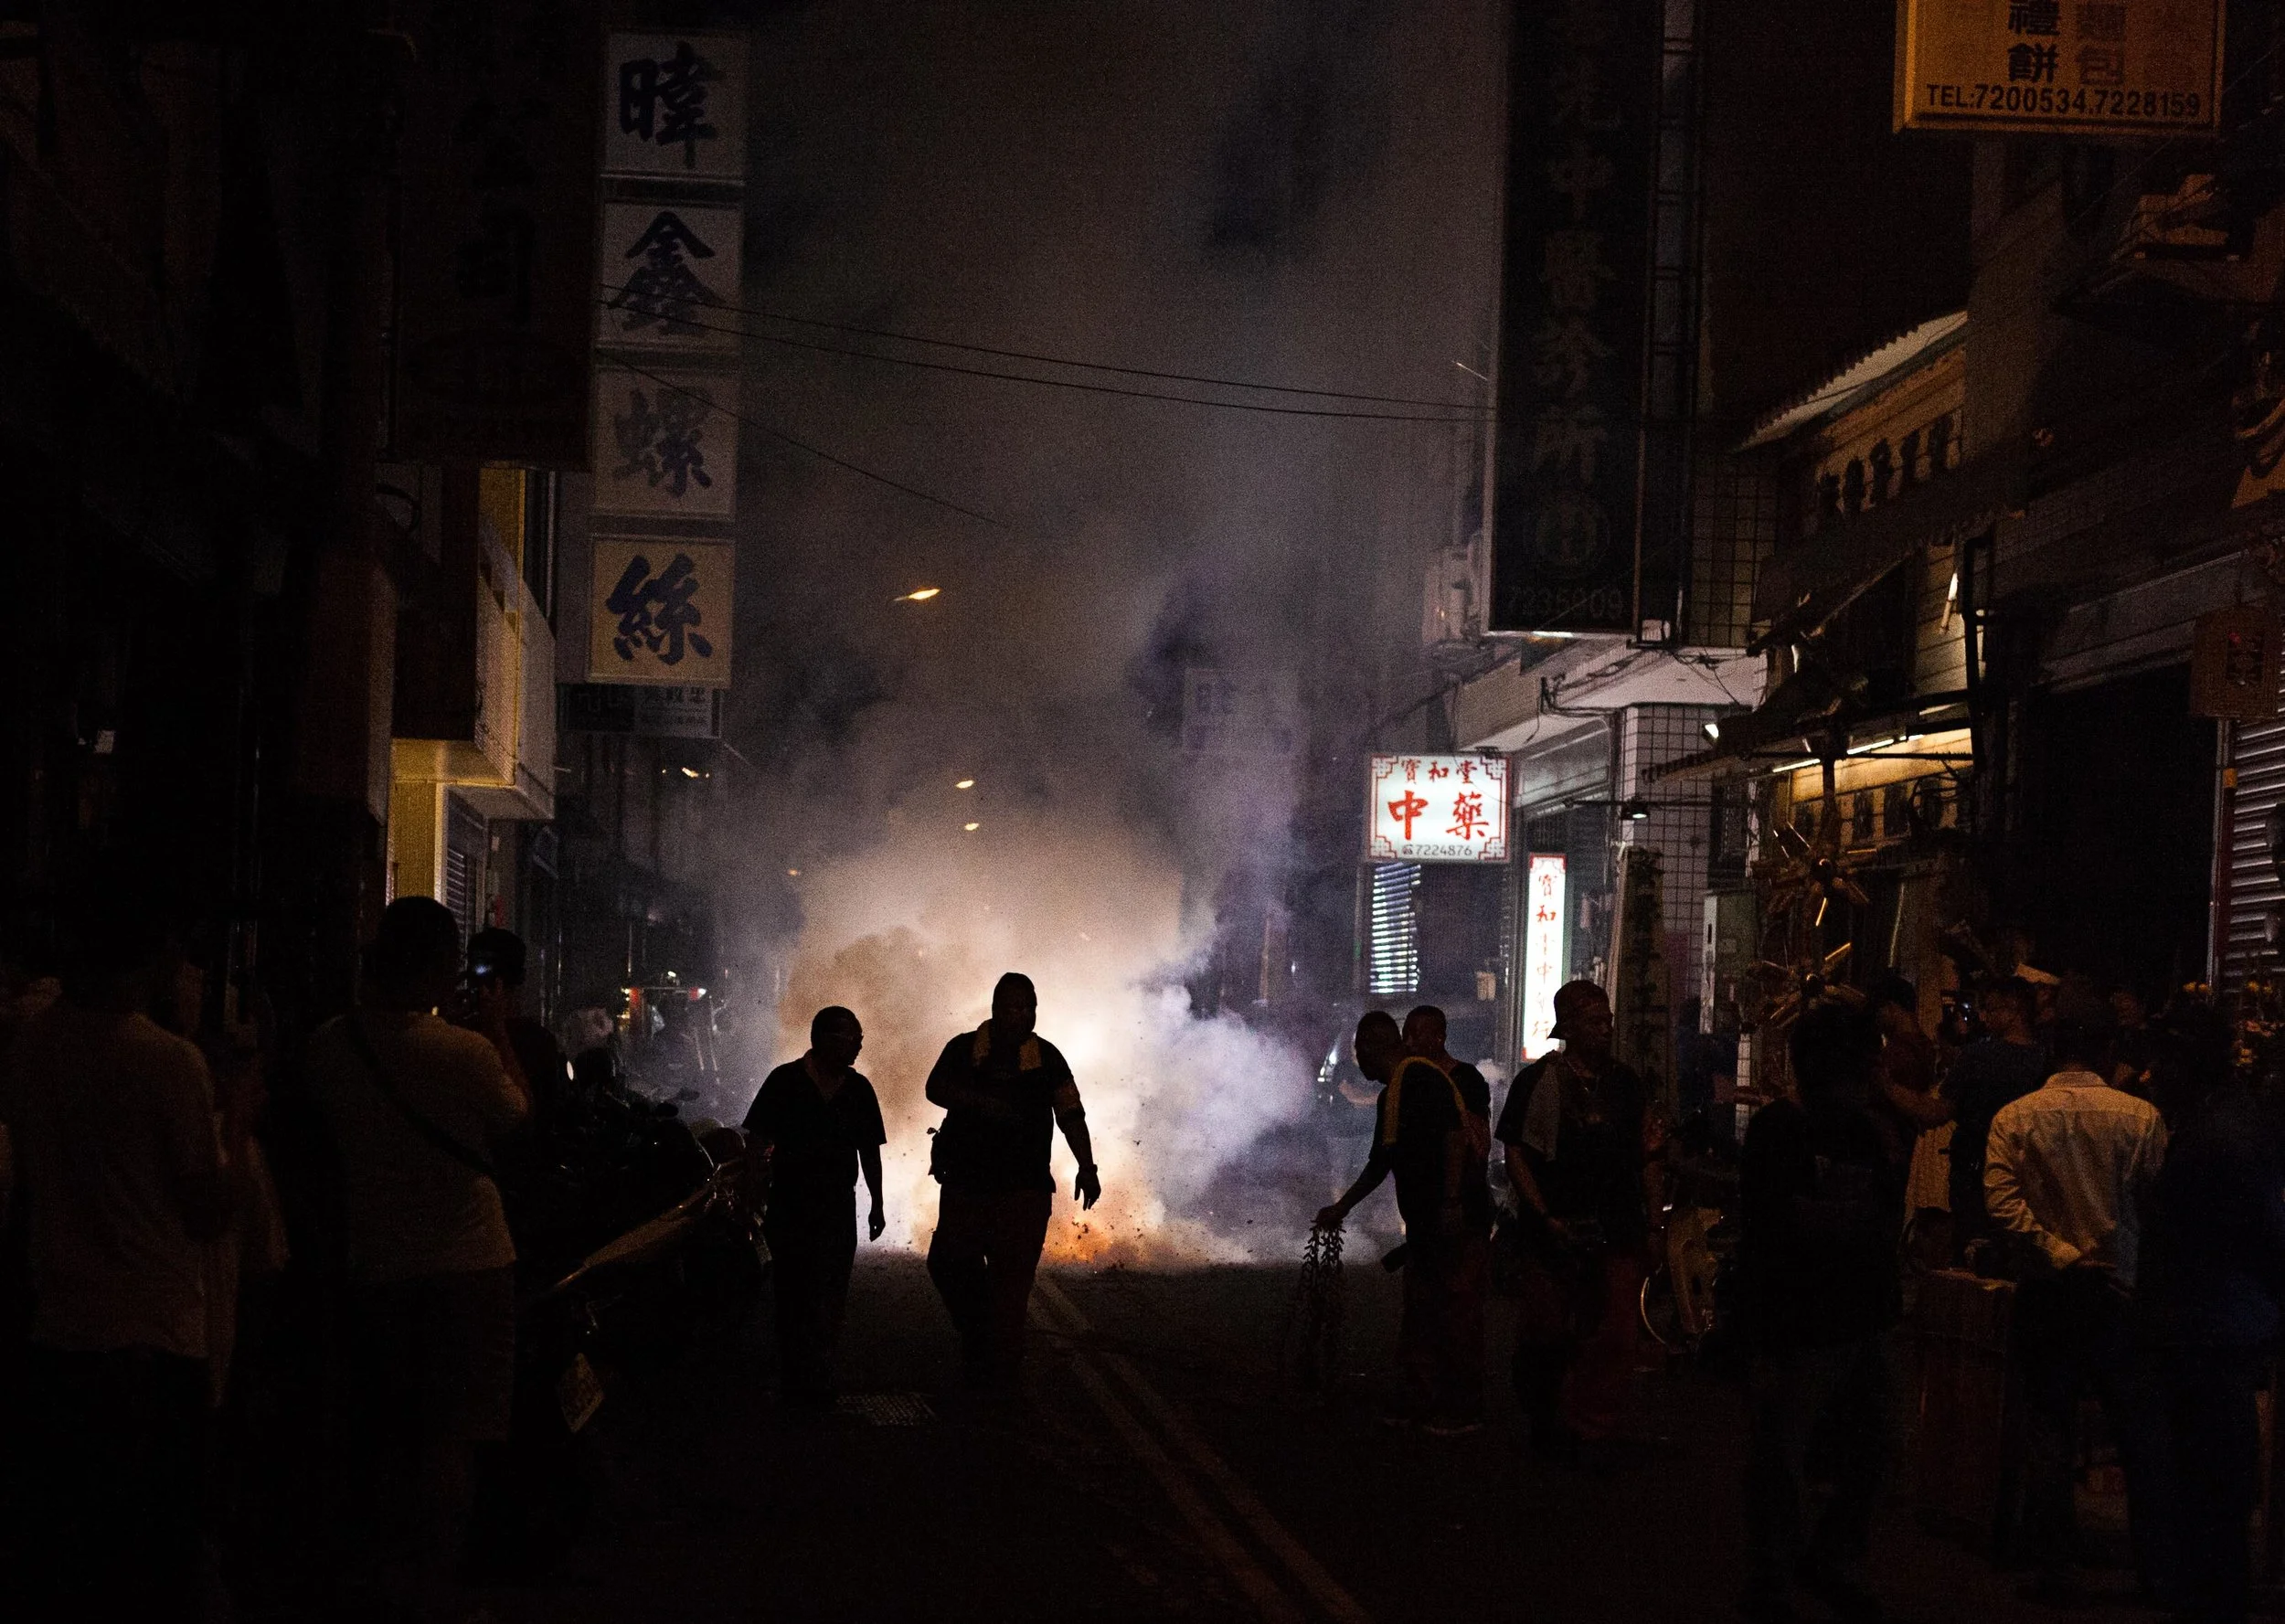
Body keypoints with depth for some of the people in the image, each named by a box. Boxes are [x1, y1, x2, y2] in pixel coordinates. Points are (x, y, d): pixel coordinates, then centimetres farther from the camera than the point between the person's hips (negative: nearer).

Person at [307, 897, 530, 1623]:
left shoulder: (330, 1045, -8)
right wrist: (497, 1030, 7)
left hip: (375, 1263, 4)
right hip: (465, 1262, -4)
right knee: (451, 1437, 5)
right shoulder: (465, 1050, -20)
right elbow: (517, 1114, -3)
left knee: (393, 1431, 17)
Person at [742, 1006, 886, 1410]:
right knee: (792, 1297, 1)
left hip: (837, 1210, 3)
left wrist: (877, 1205, 16)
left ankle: (817, 1381, 11)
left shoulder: (858, 1088, 7)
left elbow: (869, 1150, 15)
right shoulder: (785, 1081, -5)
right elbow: (756, 1142, -4)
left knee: (829, 1302, 2)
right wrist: (754, 1194, -11)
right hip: (789, 1206, -3)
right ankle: (794, 1380, 8)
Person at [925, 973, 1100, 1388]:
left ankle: (998, 1369, 3)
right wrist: (981, 1101, -27)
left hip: (1023, 1187, -1)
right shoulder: (965, 1049, 5)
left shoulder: (1046, 1057, 5)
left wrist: (1086, 1167, -12)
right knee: (948, 1262, -5)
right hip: (966, 1181, 1)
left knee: (1012, 1274, -2)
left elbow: (1071, 1115, 1)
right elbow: (936, 1089, -10)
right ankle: (976, 1332, 20)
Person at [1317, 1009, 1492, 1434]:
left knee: (1458, 1312, -5)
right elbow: (1380, 1163, 29)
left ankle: (1465, 1411, 0)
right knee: (1419, 1313, 12)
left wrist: (1452, 1201, -24)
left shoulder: (1422, 1077, -12)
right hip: (1424, 1221, 10)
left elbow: (1458, 1135, -21)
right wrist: (1341, 1208, 36)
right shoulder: (1392, 1093, 19)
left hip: (1456, 1219, -10)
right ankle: (1423, 1402, 18)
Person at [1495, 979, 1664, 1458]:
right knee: (1546, 1334, 1)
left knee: (1615, 1338, -4)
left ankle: (1595, 1429, 3)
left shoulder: (1626, 1082, 12)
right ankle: (1546, 1427, 19)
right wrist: (1545, 1217, -11)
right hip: (1558, 1232, -3)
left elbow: (1648, 1158, 15)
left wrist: (1652, 1226, 10)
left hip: (1618, 1234, 3)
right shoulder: (1538, 1082, 1)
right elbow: (1515, 1153, -2)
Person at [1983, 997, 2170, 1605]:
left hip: (2049, 1290, 1)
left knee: (2048, 1429, 7)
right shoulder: (2140, 1116, -6)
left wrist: (2060, 1253, -10)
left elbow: (2001, 1201, -13)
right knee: (2138, 1429, 10)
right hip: (2122, 1291, 0)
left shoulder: (2014, 1118, -3)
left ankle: (2053, 1566, 8)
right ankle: (2156, 1564, 14)